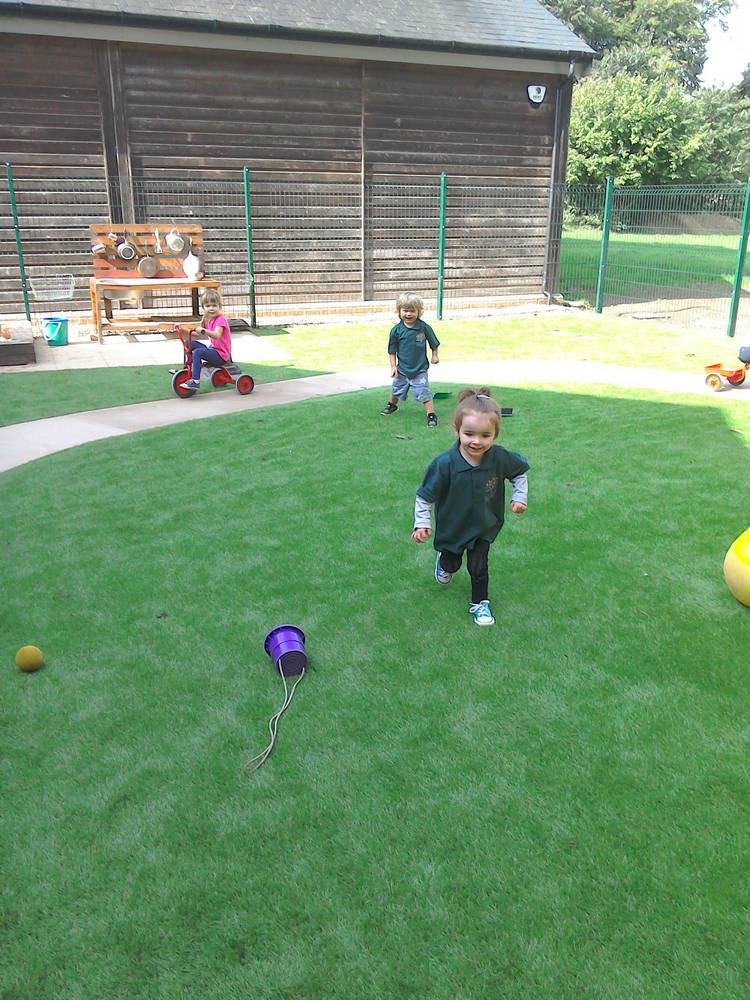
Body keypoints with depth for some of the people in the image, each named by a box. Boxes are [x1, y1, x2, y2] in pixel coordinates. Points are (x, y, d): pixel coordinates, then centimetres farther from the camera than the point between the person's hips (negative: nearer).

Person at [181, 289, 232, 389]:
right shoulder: (207, 319, 11)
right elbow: (198, 334, 20)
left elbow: (217, 335, -34)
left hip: (221, 354, -9)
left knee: (198, 352, -29)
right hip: (212, 348, 9)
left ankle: (195, 381, -30)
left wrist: (203, 330, -47)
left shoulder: (221, 319, -16)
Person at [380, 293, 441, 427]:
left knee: (424, 393, -10)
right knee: (396, 390, 24)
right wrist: (393, 366, -5)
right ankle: (392, 405, 51)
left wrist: (435, 355, 4)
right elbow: (392, 350, -2)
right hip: (402, 368, 3)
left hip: (420, 369, -3)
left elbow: (434, 343, 3)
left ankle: (431, 415, -2)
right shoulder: (396, 330, -11)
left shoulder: (424, 327, -14)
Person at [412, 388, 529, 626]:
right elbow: (425, 495, -17)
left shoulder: (500, 458, -24)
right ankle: (444, 560, 60)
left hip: (484, 526, 0)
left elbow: (519, 472, 1)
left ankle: (480, 603, 33)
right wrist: (422, 522, -19)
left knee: (478, 567, 6)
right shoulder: (444, 463, -32)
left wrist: (519, 497, -5)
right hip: (452, 527, 0)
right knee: (452, 564, 23)